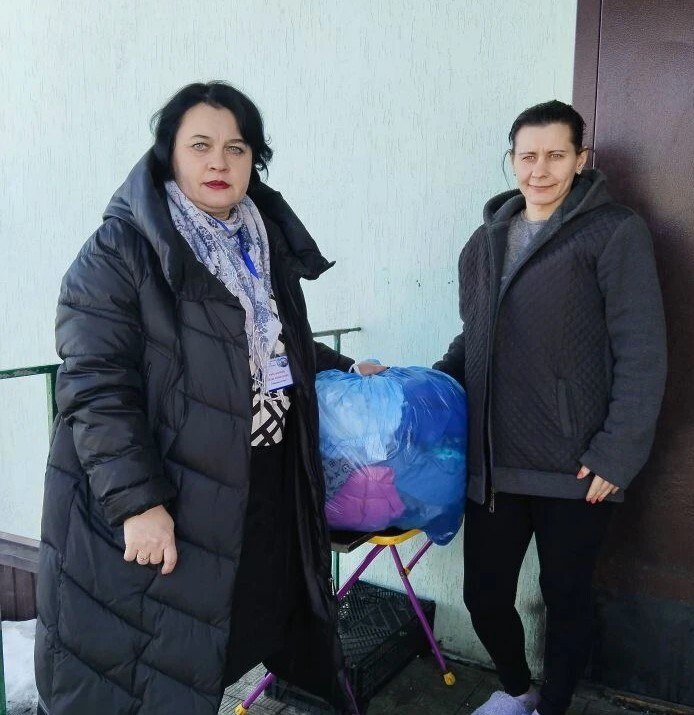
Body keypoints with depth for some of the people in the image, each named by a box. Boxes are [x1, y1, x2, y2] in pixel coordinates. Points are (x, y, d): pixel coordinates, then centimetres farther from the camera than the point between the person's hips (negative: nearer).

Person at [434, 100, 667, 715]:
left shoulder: (616, 233, -4)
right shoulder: (486, 241, 12)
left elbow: (642, 355, -9)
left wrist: (616, 455, -14)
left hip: (575, 468, -4)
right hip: (491, 463, 5)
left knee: (565, 598, 12)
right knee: (485, 595, 13)